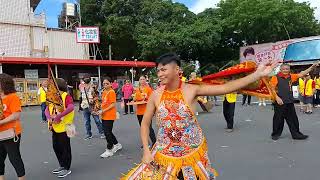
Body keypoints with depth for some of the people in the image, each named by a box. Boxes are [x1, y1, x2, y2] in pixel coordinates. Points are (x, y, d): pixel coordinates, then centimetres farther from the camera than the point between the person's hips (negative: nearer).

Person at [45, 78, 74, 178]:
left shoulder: (66, 96, -12)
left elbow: (71, 107, -30)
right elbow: (47, 109, 7)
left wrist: (58, 116, -32)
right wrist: (49, 117, -14)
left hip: (64, 126, -8)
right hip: (55, 127, 8)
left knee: (65, 147, 3)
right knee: (56, 146, 17)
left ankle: (67, 168, 18)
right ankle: (62, 165, 34)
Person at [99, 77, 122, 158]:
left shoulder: (111, 92, -13)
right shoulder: (104, 92, 12)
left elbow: (113, 104, -18)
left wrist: (103, 111, -19)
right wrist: (101, 111, 6)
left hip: (110, 116, -9)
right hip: (104, 116, 9)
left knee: (108, 133, -3)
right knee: (107, 132, 16)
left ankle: (109, 150, 11)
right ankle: (117, 145, 33)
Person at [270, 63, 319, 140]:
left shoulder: (291, 76, 10)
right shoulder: (275, 77, -7)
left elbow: (301, 74, 11)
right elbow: (271, 89, -11)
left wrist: (311, 67, 4)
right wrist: (277, 98, -19)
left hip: (289, 102, 6)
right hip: (279, 102, -6)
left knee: (293, 119, 13)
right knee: (278, 119, 3)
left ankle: (296, 134, 25)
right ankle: (275, 134, 18)